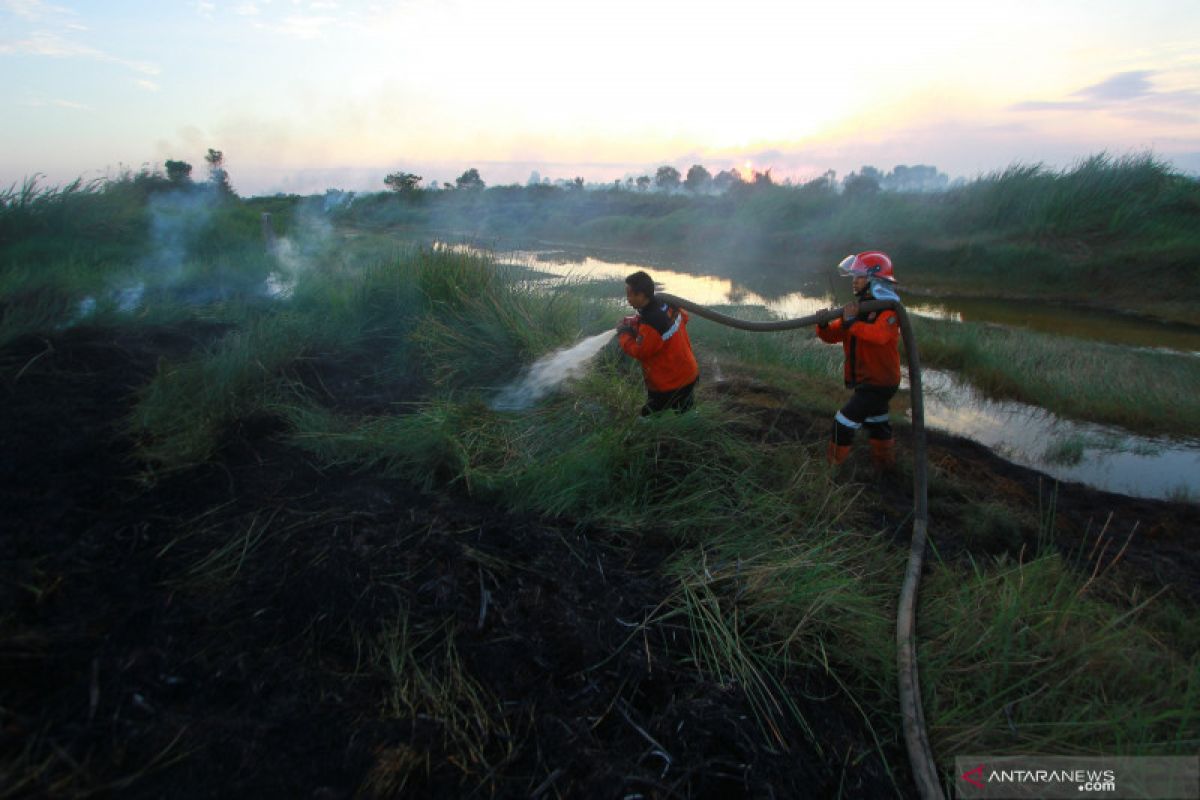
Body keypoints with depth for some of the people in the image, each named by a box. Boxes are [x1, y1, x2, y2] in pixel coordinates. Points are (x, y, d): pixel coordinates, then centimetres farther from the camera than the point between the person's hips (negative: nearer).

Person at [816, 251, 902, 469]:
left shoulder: (888, 310, -18)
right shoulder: (856, 307, 5)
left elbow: (879, 335, -39)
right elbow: (832, 336, 1)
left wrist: (852, 323, -36)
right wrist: (823, 325, -19)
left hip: (880, 381, -9)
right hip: (865, 379, 9)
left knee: (845, 421, -9)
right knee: (877, 423, 25)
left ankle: (834, 465, 3)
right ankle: (884, 461, 44)